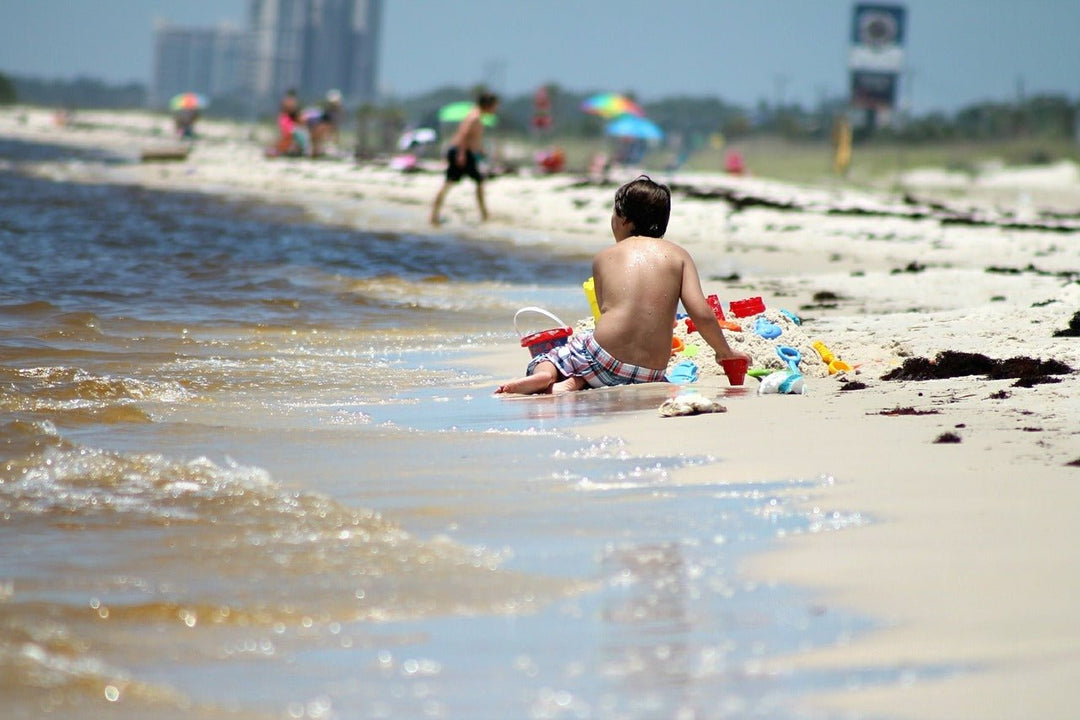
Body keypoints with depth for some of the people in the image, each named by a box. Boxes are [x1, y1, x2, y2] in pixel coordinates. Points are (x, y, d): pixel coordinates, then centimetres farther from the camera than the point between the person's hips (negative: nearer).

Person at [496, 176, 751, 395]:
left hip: (606, 362, -1)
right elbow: (701, 314, -1)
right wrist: (725, 351, 16)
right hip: (653, 373, 2)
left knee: (545, 357, 22)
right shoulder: (678, 255, 9)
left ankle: (545, 373, -14)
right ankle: (576, 381, -7)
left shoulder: (604, 257, 11)